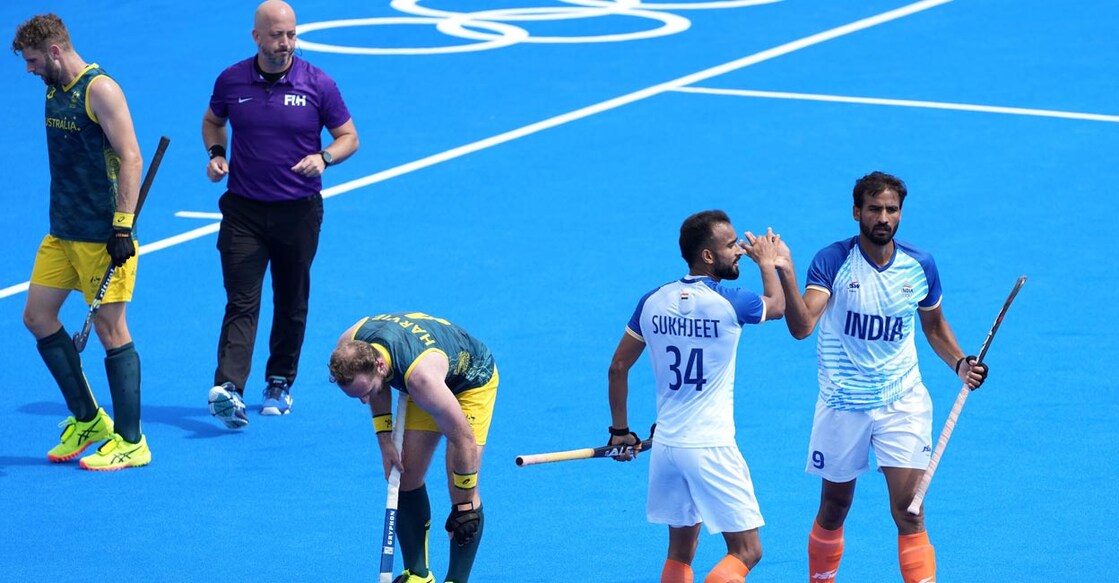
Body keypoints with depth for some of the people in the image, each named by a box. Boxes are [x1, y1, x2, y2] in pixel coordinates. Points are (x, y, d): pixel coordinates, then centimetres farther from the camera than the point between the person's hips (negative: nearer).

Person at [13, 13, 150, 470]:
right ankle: (87, 419, 20)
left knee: (110, 329, -5)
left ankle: (130, 442, 3)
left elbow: (130, 158, -18)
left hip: (102, 235, -9)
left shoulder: (99, 89, -14)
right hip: (63, 231, 9)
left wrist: (123, 227, -22)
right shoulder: (54, 90, 12)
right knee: (38, 317, 8)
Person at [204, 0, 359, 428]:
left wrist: (323, 158, -17)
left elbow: (348, 137, 3)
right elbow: (212, 121, 19)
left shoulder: (318, 85, -5)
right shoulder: (231, 81, -1)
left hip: (299, 211, 0)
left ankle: (280, 383, 26)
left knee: (291, 304, 11)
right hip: (244, 210, 0)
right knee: (242, 301, -11)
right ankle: (228, 388, -23)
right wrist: (216, 153, -1)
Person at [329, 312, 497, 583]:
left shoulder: (421, 377, -46)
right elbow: (380, 390, -1)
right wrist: (385, 440, -8)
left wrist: (465, 504, -28)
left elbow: (464, 440, -36)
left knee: (460, 486, -17)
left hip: (473, 379, -6)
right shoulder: (349, 347, -27)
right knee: (406, 477, -1)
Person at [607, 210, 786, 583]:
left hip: (665, 445, 6)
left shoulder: (652, 301, 3)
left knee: (680, 550, 18)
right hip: (711, 448, -6)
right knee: (746, 552, 0)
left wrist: (619, 431, 22)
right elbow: (777, 305, 11)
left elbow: (618, 367, 11)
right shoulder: (728, 303, -12)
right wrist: (766, 262, 30)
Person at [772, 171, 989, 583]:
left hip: (903, 402, 1)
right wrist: (785, 274, -40)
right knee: (834, 509, 13)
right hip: (843, 405, -1)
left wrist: (960, 363, -1)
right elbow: (801, 326, -25)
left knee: (908, 510, -10)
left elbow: (933, 325, 16)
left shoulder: (920, 265, -2)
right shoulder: (832, 261, -12)